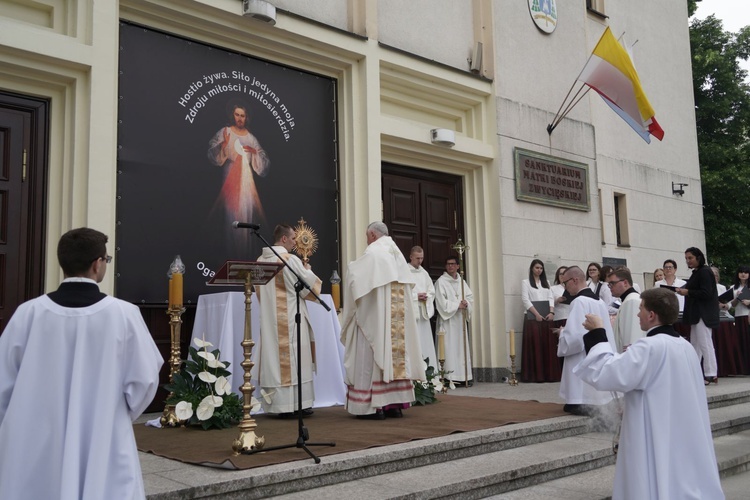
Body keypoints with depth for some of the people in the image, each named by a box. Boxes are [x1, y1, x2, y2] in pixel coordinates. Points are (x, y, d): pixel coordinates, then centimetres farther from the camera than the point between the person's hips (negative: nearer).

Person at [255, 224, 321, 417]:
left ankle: (278, 405, 10)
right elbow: (309, 285, -6)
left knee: (274, 357, 7)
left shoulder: (261, 261, 8)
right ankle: (298, 403, 3)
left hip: (270, 319, 6)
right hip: (291, 318, -6)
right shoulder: (291, 260, -12)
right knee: (294, 359, 0)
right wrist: (307, 271, 12)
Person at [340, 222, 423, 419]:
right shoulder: (397, 253, 15)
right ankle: (396, 402, 9)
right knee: (396, 353, 8)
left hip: (376, 316, -7)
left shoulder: (372, 253, -9)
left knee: (374, 355, -4)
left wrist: (350, 267, 12)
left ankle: (375, 405, -6)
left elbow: (355, 276, -10)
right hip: (398, 316, 8)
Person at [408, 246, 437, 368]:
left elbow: (432, 291, 18)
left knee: (426, 343, 5)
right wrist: (416, 296, -14)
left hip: (424, 312, 6)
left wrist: (426, 297, -3)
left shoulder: (424, 273, 17)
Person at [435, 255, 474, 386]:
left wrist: (466, 303, -8)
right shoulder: (441, 282, -2)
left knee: (462, 346, 4)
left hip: (461, 319, 6)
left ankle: (464, 376, 6)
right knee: (449, 347, -9)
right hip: (447, 320, -6)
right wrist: (457, 305, -11)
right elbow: (442, 302, -10)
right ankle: (450, 377, -9)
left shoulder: (461, 281, 16)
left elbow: (470, 296, 13)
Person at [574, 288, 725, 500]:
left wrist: (597, 333, -14)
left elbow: (605, 373, -23)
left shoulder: (650, 347, -20)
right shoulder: (686, 346, 6)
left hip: (656, 442, -8)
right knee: (683, 482, 16)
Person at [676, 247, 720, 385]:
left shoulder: (704, 272, -12)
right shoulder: (697, 273, 17)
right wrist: (684, 291, 6)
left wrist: (687, 292, -19)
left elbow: (706, 293, -20)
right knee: (695, 345, 11)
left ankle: (710, 374, -4)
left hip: (704, 314, -10)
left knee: (705, 343, -8)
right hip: (697, 313, 10)